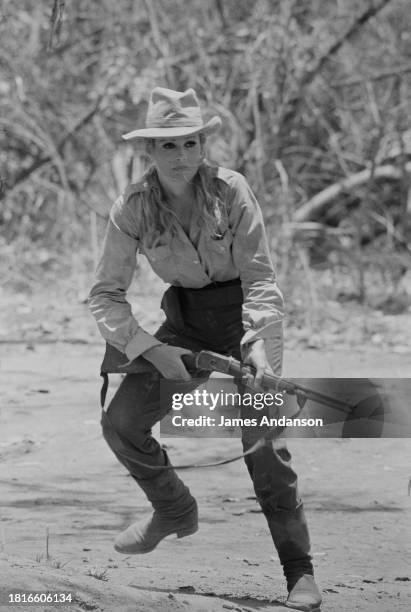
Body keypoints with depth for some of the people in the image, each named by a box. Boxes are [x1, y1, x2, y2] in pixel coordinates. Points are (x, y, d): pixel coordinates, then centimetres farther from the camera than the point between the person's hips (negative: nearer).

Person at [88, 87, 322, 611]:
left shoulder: (229, 190, -20)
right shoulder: (133, 208, -13)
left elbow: (260, 278, -19)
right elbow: (105, 295, -9)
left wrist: (258, 348, -32)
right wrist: (153, 351, -21)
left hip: (247, 317, -4)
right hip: (185, 324, 4)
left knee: (262, 438, -20)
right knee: (121, 423, -6)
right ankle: (174, 512, 22)